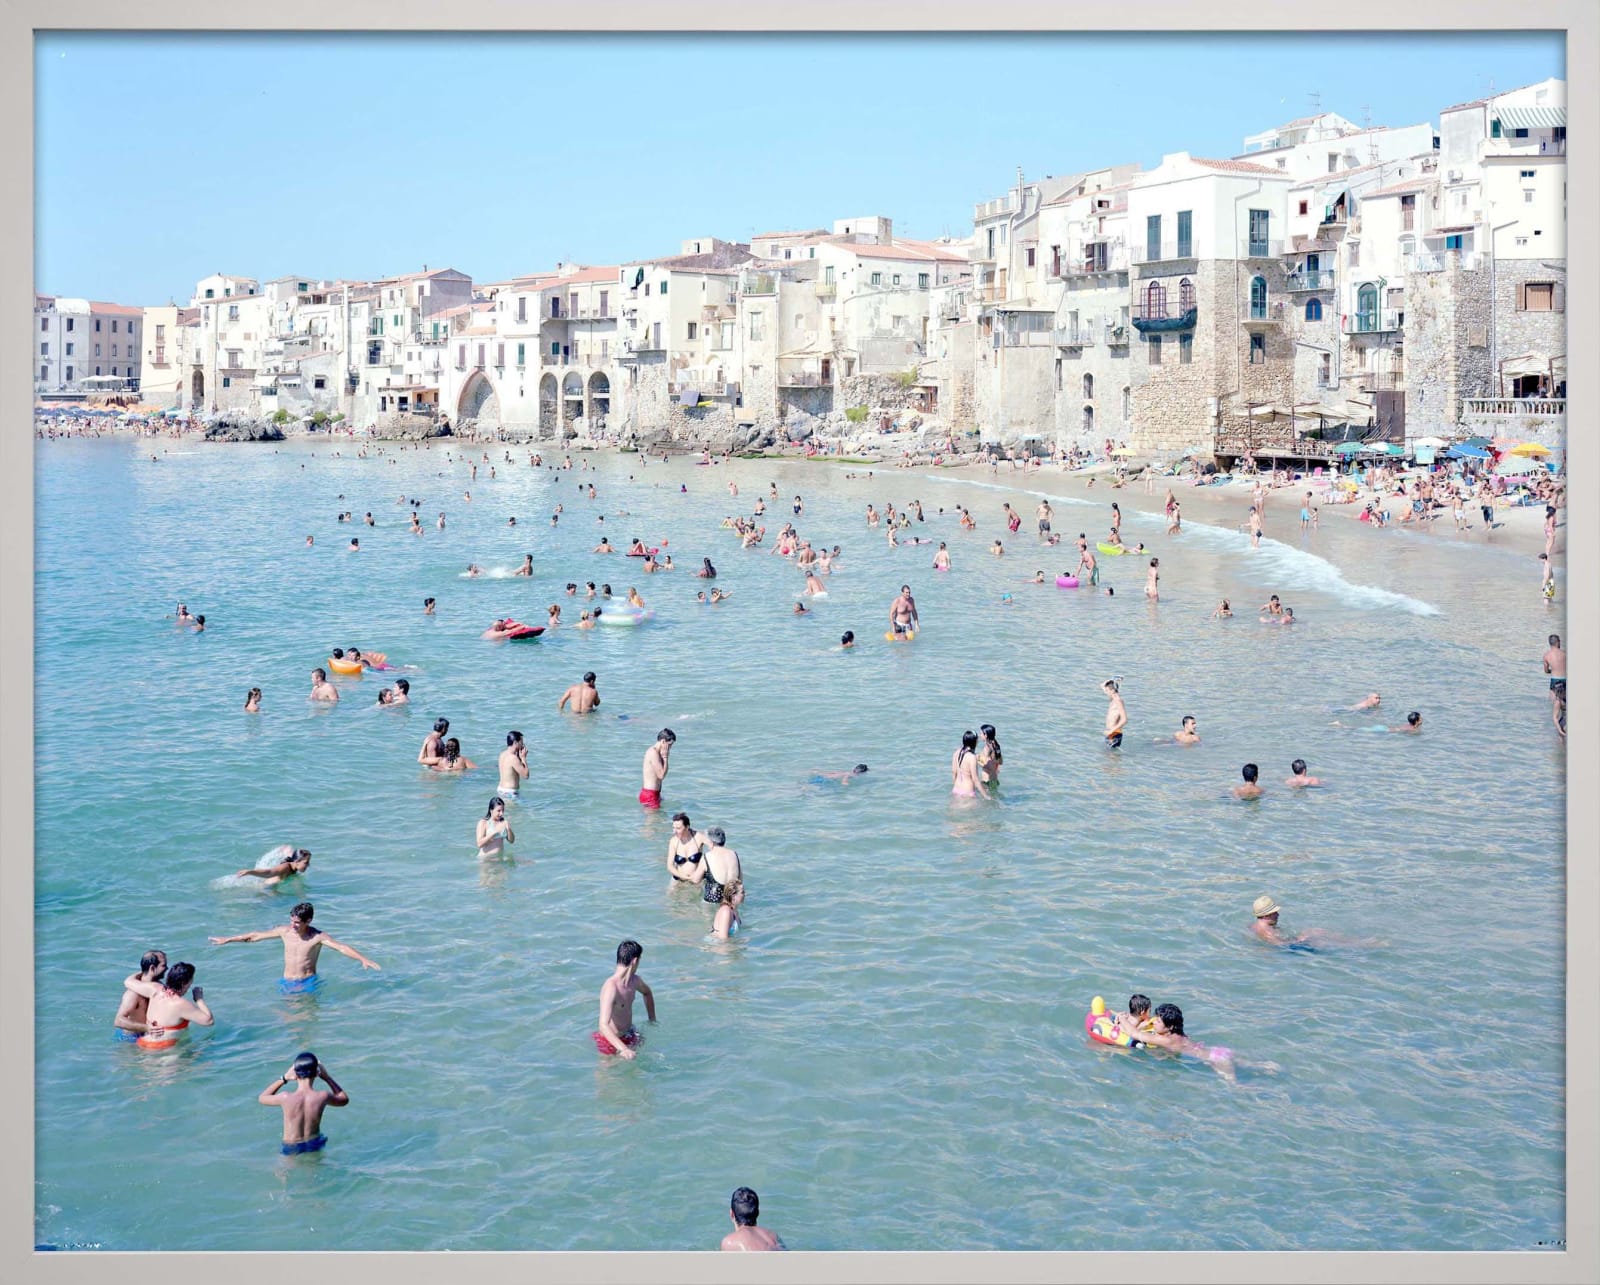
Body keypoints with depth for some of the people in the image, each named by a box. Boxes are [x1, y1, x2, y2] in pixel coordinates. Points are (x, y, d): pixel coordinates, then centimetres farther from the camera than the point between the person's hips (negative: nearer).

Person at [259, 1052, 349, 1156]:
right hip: (315, 1145, 0)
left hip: (291, 1149, 0)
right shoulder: (322, 1097, -22)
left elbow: (262, 1098, -2)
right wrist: (327, 1078, 2)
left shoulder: (286, 1098, -25)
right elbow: (344, 1099, 2)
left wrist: (284, 1078, -5)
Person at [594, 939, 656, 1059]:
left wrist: (652, 1019, 20)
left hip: (628, 1034, 8)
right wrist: (623, 1049, -53)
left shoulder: (634, 981, -3)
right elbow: (603, 1025, -42)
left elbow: (647, 992, 24)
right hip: (610, 1041, -8)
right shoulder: (611, 987, -32)